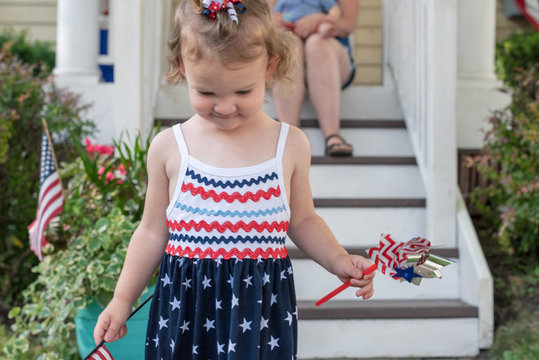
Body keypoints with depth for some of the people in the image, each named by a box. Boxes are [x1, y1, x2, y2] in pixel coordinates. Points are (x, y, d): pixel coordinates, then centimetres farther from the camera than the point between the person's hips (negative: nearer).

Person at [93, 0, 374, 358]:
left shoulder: (290, 145, -2)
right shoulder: (168, 147, -3)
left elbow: (303, 220, 11)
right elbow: (153, 232, 7)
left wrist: (339, 261, -3)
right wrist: (122, 300, 7)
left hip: (261, 309, 0)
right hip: (186, 305, 0)